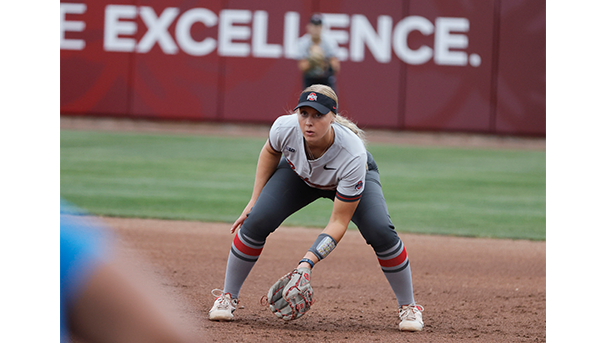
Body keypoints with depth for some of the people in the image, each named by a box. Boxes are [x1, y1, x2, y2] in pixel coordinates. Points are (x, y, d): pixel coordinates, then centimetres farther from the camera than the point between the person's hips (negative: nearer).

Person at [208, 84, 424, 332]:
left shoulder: (353, 155, -43)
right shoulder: (285, 128, -35)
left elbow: (338, 222, -36)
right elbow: (270, 152, -7)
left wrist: (308, 261, -46)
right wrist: (254, 200, -7)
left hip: (353, 177, -2)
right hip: (298, 173, 2)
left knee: (380, 231, -26)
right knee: (256, 221, -19)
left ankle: (408, 306, -4)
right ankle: (228, 297, 2)